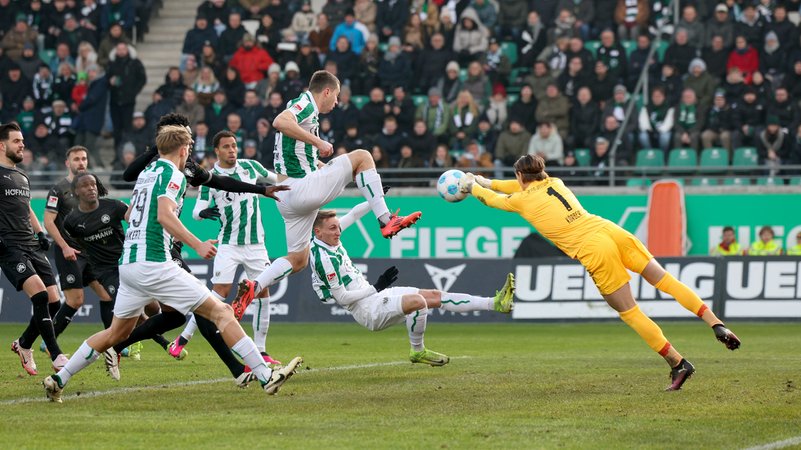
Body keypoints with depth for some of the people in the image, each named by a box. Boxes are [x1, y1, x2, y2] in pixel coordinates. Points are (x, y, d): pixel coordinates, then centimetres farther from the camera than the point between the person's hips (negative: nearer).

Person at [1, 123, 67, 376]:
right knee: (40, 295, -22)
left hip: (32, 246, 8)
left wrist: (40, 233, 18)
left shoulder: (23, 177, 21)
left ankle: (24, 345, 23)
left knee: (53, 301, 1)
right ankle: (57, 357, -21)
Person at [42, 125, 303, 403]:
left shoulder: (147, 172, 19)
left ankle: (58, 380, 18)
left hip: (128, 263, 8)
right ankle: (265, 376, -13)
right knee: (221, 312, -7)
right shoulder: (172, 174, -6)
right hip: (154, 264, -8)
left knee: (116, 333, 19)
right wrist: (197, 245, -25)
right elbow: (165, 215, -22)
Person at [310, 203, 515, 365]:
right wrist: (376, 288, -18)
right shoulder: (324, 258, -22)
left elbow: (352, 215, 20)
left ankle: (494, 303, 3)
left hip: (373, 294, 10)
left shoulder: (327, 238, 5)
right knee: (417, 301, -30)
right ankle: (418, 351, -9)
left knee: (434, 296, 5)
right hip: (368, 310, -10)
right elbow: (341, 297, -22)